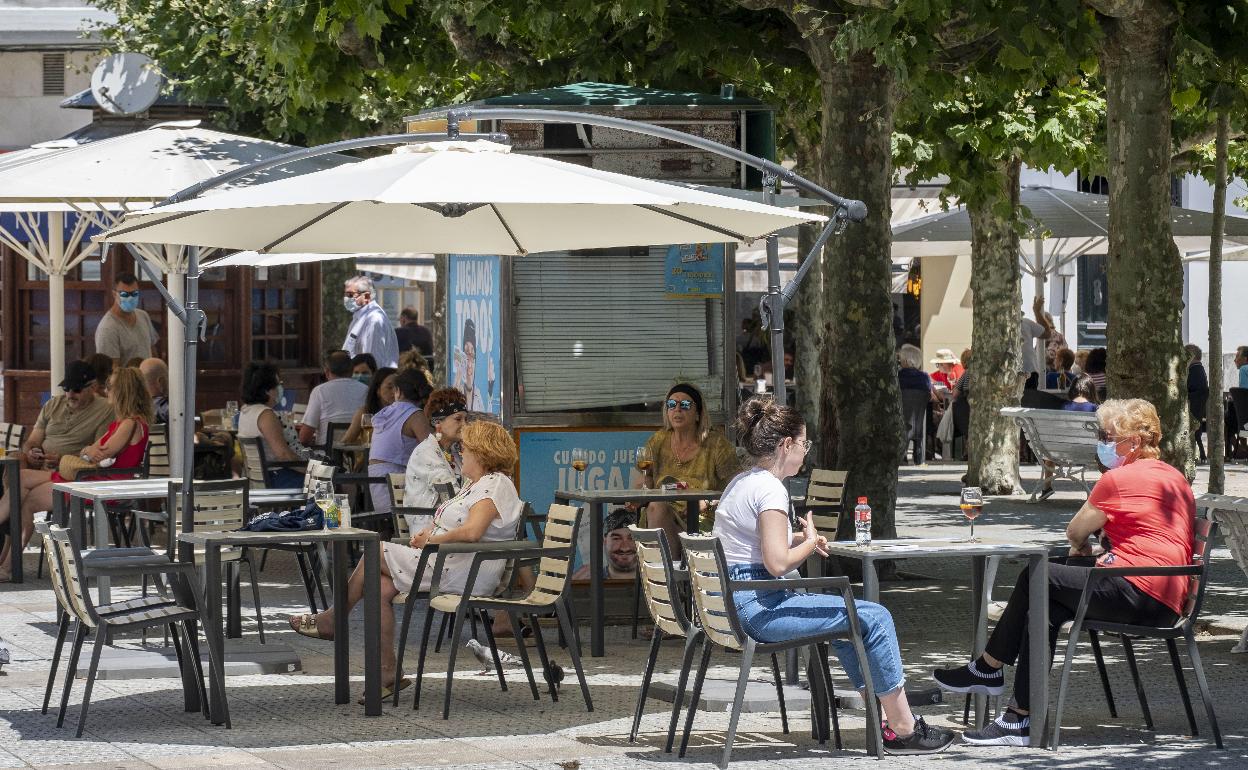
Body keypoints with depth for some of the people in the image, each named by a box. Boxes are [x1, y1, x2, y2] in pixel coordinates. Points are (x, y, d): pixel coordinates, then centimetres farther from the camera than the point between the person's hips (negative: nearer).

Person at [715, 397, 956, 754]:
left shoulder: (741, 483, 16)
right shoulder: (770, 488, -16)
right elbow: (778, 564, -23)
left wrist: (798, 540, 15)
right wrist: (809, 542, -4)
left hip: (735, 602, 11)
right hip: (757, 607, -11)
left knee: (848, 615, 26)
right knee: (874, 618, -7)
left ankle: (881, 717, 24)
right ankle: (904, 729, -1)